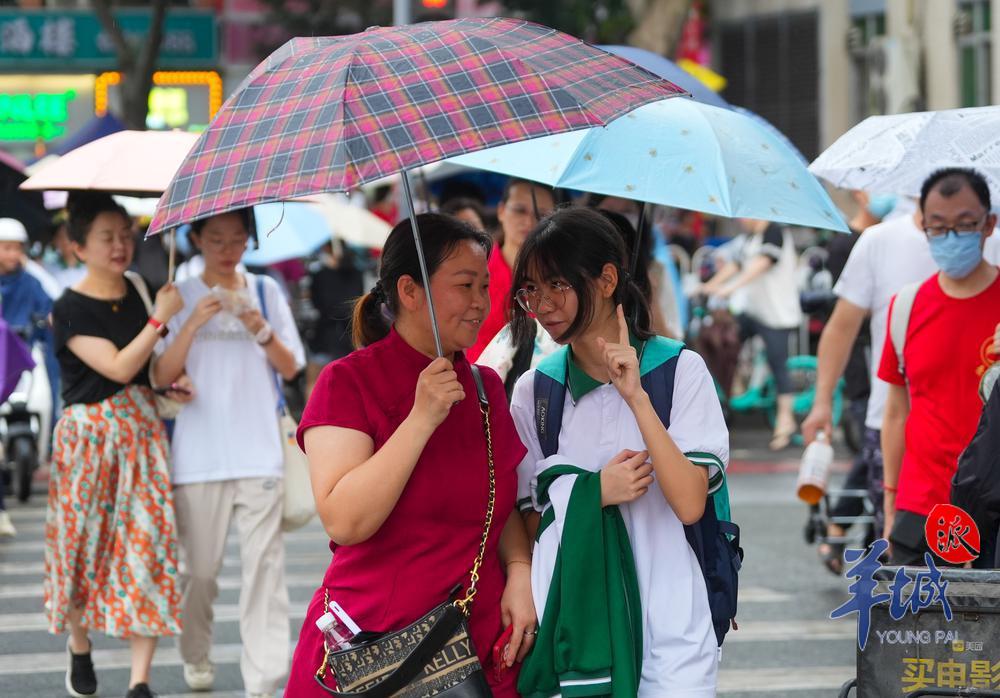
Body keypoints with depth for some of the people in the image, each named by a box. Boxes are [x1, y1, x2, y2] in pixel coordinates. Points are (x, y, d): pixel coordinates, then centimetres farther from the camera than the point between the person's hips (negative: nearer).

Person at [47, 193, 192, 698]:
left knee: (149, 543, -5)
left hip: (142, 429, 4)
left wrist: (172, 385, 2)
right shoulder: (71, 309, -10)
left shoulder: (136, 293, 7)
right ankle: (79, 646, 33)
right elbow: (119, 367, -19)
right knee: (84, 542, 6)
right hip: (89, 434, -4)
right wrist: (161, 317, -19)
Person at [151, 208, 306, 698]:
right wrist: (194, 322, -15)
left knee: (264, 566, -8)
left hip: (258, 451, 0)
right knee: (199, 567, 6)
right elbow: (163, 376, -3)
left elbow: (291, 368, 6)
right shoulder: (181, 297, 5)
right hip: (199, 453, 0)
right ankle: (196, 658, 29)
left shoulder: (265, 291, 9)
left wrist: (261, 330, -11)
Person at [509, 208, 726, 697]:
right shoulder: (533, 391, 5)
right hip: (569, 632, 2)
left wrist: (636, 398, -18)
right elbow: (529, 521, 9)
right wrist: (595, 492, -9)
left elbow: (689, 504, -13)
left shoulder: (680, 369, -4)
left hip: (668, 629, -2)